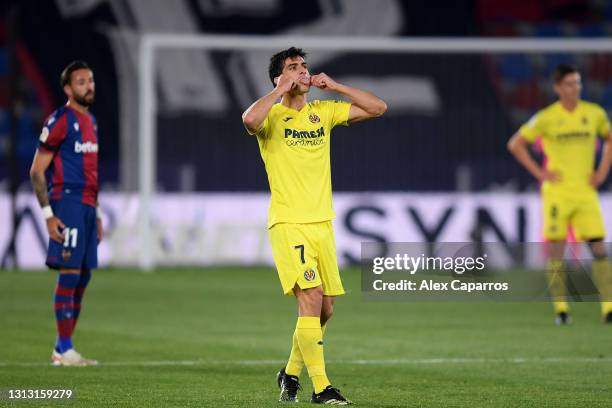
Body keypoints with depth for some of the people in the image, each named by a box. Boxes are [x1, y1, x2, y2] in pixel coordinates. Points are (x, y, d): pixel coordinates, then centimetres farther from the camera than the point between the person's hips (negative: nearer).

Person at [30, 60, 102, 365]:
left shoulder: (91, 122, 17)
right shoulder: (60, 120, -9)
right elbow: (37, 171, -10)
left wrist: (97, 214, 21)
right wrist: (48, 214, -16)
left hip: (88, 207, 9)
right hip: (67, 204, -9)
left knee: (83, 278, 8)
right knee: (69, 274, -10)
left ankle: (63, 347, 14)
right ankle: (63, 350, -8)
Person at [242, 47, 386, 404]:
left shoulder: (323, 112, 12)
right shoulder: (273, 116, -4)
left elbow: (377, 108, 10)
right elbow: (250, 120, -29)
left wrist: (334, 86, 2)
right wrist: (282, 90, -16)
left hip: (323, 223, 6)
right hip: (288, 224, -6)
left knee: (325, 308, 9)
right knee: (311, 299, -17)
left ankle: (291, 373, 30)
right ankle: (321, 387, -14)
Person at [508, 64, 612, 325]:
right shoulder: (547, 117, -3)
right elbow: (515, 144, 4)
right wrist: (539, 172, -3)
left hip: (586, 191, 2)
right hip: (557, 192, -2)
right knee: (556, 248, -3)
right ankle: (560, 308, 4)